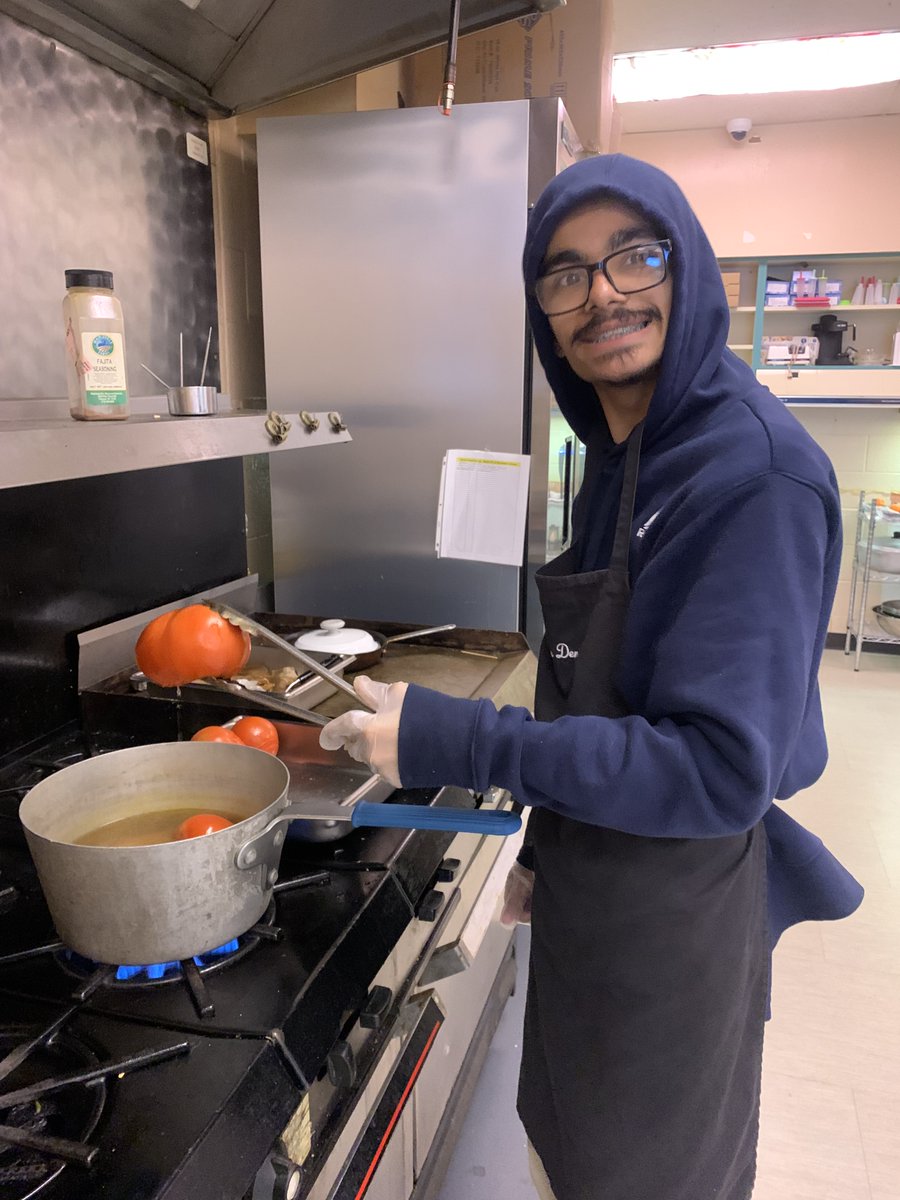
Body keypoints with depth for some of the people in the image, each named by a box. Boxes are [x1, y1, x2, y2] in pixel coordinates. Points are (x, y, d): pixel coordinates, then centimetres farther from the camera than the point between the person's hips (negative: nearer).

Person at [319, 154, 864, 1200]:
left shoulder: (754, 472, -24)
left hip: (672, 906, -8)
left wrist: (454, 741, -27)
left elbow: (721, 767, -27)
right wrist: (545, 843, 13)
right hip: (588, 884, 8)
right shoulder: (624, 455, 3)